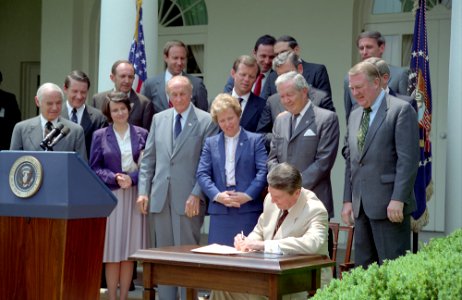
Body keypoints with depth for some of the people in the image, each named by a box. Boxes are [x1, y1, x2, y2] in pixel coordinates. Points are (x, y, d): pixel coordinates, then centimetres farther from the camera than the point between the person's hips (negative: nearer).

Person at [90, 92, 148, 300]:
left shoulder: (141, 134, 5)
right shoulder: (100, 136, 4)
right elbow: (94, 168, 1)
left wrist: (132, 178, -12)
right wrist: (115, 178, -13)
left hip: (134, 197, 1)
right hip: (110, 197, -1)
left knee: (128, 252, 4)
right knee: (112, 252, -1)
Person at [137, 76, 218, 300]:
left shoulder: (206, 121, -2)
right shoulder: (159, 119, 12)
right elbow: (148, 159, 13)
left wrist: (197, 195, -12)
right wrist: (143, 191, 5)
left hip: (188, 199, -4)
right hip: (159, 198, 4)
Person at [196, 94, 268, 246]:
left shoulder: (256, 140, 8)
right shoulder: (210, 143, 15)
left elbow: (263, 171, -2)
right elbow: (202, 174, 7)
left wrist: (247, 195, -13)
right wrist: (217, 195, -9)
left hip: (249, 210, -2)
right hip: (220, 212, 2)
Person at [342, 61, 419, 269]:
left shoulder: (401, 110, -6)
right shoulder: (355, 115, 17)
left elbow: (408, 159, -13)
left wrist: (398, 200, -18)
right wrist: (348, 200, 13)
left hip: (389, 205, -7)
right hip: (361, 205, 7)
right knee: (363, 266, 8)